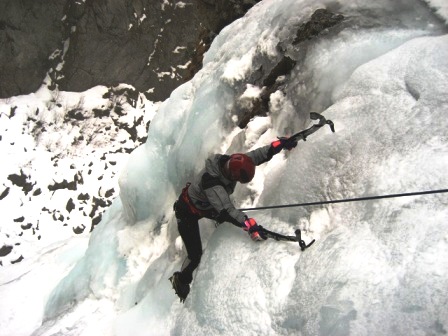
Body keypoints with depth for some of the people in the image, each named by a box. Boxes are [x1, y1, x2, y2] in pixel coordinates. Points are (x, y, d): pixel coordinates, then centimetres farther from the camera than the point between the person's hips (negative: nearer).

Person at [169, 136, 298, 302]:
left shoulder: (231, 163, -24)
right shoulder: (210, 181, -45)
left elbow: (258, 154, -18)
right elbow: (226, 210, -51)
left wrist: (282, 143, -26)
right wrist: (250, 225, -60)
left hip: (206, 206, 7)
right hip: (188, 212, -7)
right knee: (195, 255, -5)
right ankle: (181, 280, 19)